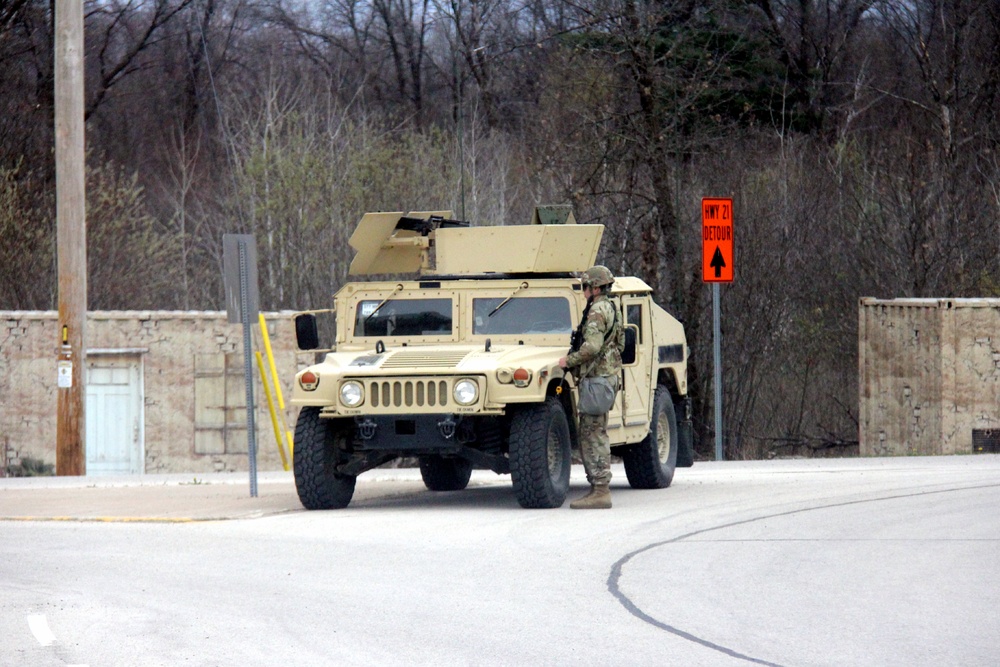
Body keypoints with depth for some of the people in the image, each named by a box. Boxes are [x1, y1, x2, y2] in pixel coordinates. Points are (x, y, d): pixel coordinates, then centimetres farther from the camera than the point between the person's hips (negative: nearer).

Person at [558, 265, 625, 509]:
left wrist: (569, 360, -11)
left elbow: (592, 346, -26)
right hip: (607, 375, 11)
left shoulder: (597, 311, -15)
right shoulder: (610, 310, 17)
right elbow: (619, 345, 24)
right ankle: (599, 489, 15)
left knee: (592, 434, -9)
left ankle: (600, 492, -11)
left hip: (597, 378, -11)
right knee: (592, 433, 14)